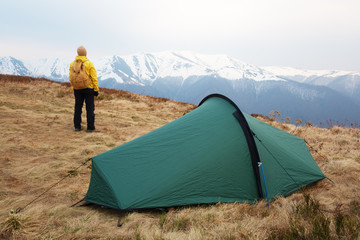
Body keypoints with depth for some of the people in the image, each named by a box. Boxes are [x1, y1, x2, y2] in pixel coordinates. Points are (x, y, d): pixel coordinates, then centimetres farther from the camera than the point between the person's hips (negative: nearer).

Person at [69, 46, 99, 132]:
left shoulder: (72, 64, 2)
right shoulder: (89, 63, -12)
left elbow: (70, 77, 7)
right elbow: (94, 78, -11)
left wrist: (73, 88, 16)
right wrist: (96, 89, -4)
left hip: (77, 89, 4)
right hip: (88, 89, -4)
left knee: (78, 108, 12)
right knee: (90, 108, 1)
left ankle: (77, 126, 16)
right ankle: (90, 127, 2)